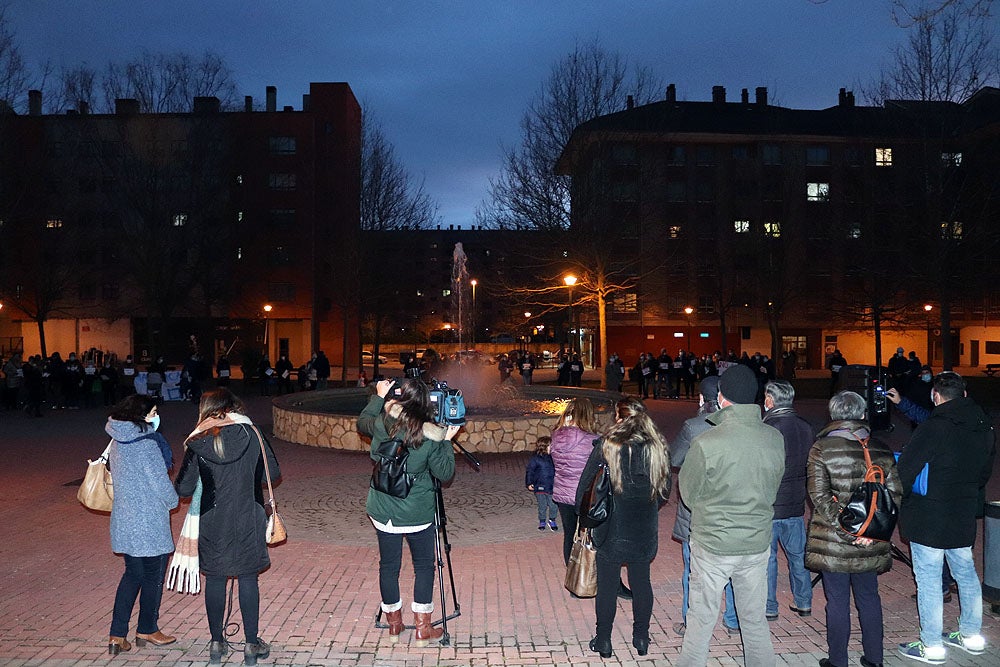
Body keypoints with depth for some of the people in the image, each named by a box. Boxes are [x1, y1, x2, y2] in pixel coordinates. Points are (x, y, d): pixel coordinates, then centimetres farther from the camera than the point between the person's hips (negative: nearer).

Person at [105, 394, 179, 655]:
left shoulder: (118, 442, 6)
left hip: (124, 521, 8)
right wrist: (172, 501, 2)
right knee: (153, 577, 10)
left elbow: (119, 477, 14)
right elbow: (159, 480, -17)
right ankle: (147, 630, 24)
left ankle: (117, 635, 16)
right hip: (149, 522, -8)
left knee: (132, 575, 17)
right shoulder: (145, 443, -20)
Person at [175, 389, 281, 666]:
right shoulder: (252, 435, -7)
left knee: (215, 581, 14)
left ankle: (217, 643, 26)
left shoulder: (196, 444, -9)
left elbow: (183, 489, -7)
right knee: (248, 580, 10)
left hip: (212, 526, 0)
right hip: (248, 523, 0)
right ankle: (252, 645, 18)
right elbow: (273, 473, 0)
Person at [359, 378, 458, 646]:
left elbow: (361, 422, 12)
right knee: (423, 566, 14)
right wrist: (447, 441, 2)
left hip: (382, 512, 3)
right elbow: (445, 474, -6)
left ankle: (394, 624, 29)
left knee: (388, 566, 15)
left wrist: (378, 396, 19)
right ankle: (423, 628, 18)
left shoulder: (381, 425, -12)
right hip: (418, 515, -2)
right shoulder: (429, 438, -17)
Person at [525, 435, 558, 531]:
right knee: (542, 507, 5)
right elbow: (529, 471, -3)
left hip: (552, 487, 3)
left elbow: (556, 471, 16)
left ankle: (552, 521, 23)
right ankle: (542, 522, 25)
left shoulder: (552, 457, 4)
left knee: (554, 506, 2)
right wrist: (529, 483, -6)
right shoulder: (535, 458, -8)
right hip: (540, 487, -3)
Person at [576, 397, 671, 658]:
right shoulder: (658, 448, -2)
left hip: (610, 528, -3)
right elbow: (665, 490, 7)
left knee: (607, 584, 8)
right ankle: (641, 639, 25)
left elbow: (584, 487, -7)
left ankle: (603, 641, 18)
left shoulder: (605, 447, -11)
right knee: (641, 581, 15)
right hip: (645, 530, 3)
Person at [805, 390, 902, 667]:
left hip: (832, 542, -3)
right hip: (870, 543, 4)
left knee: (837, 601, 7)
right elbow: (894, 495, 0)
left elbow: (820, 496, -17)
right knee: (869, 598, 18)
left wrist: (848, 532, -15)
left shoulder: (821, 448, -11)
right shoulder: (881, 450, 0)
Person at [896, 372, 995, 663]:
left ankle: (932, 646, 9)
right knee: (966, 573, 20)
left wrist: (901, 498, -3)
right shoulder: (984, 427, 4)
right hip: (964, 516, 8)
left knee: (928, 579, 1)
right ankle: (971, 636, 33)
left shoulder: (934, 427, -20)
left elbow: (905, 469, -21)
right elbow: (985, 472, 15)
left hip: (928, 518, -7)